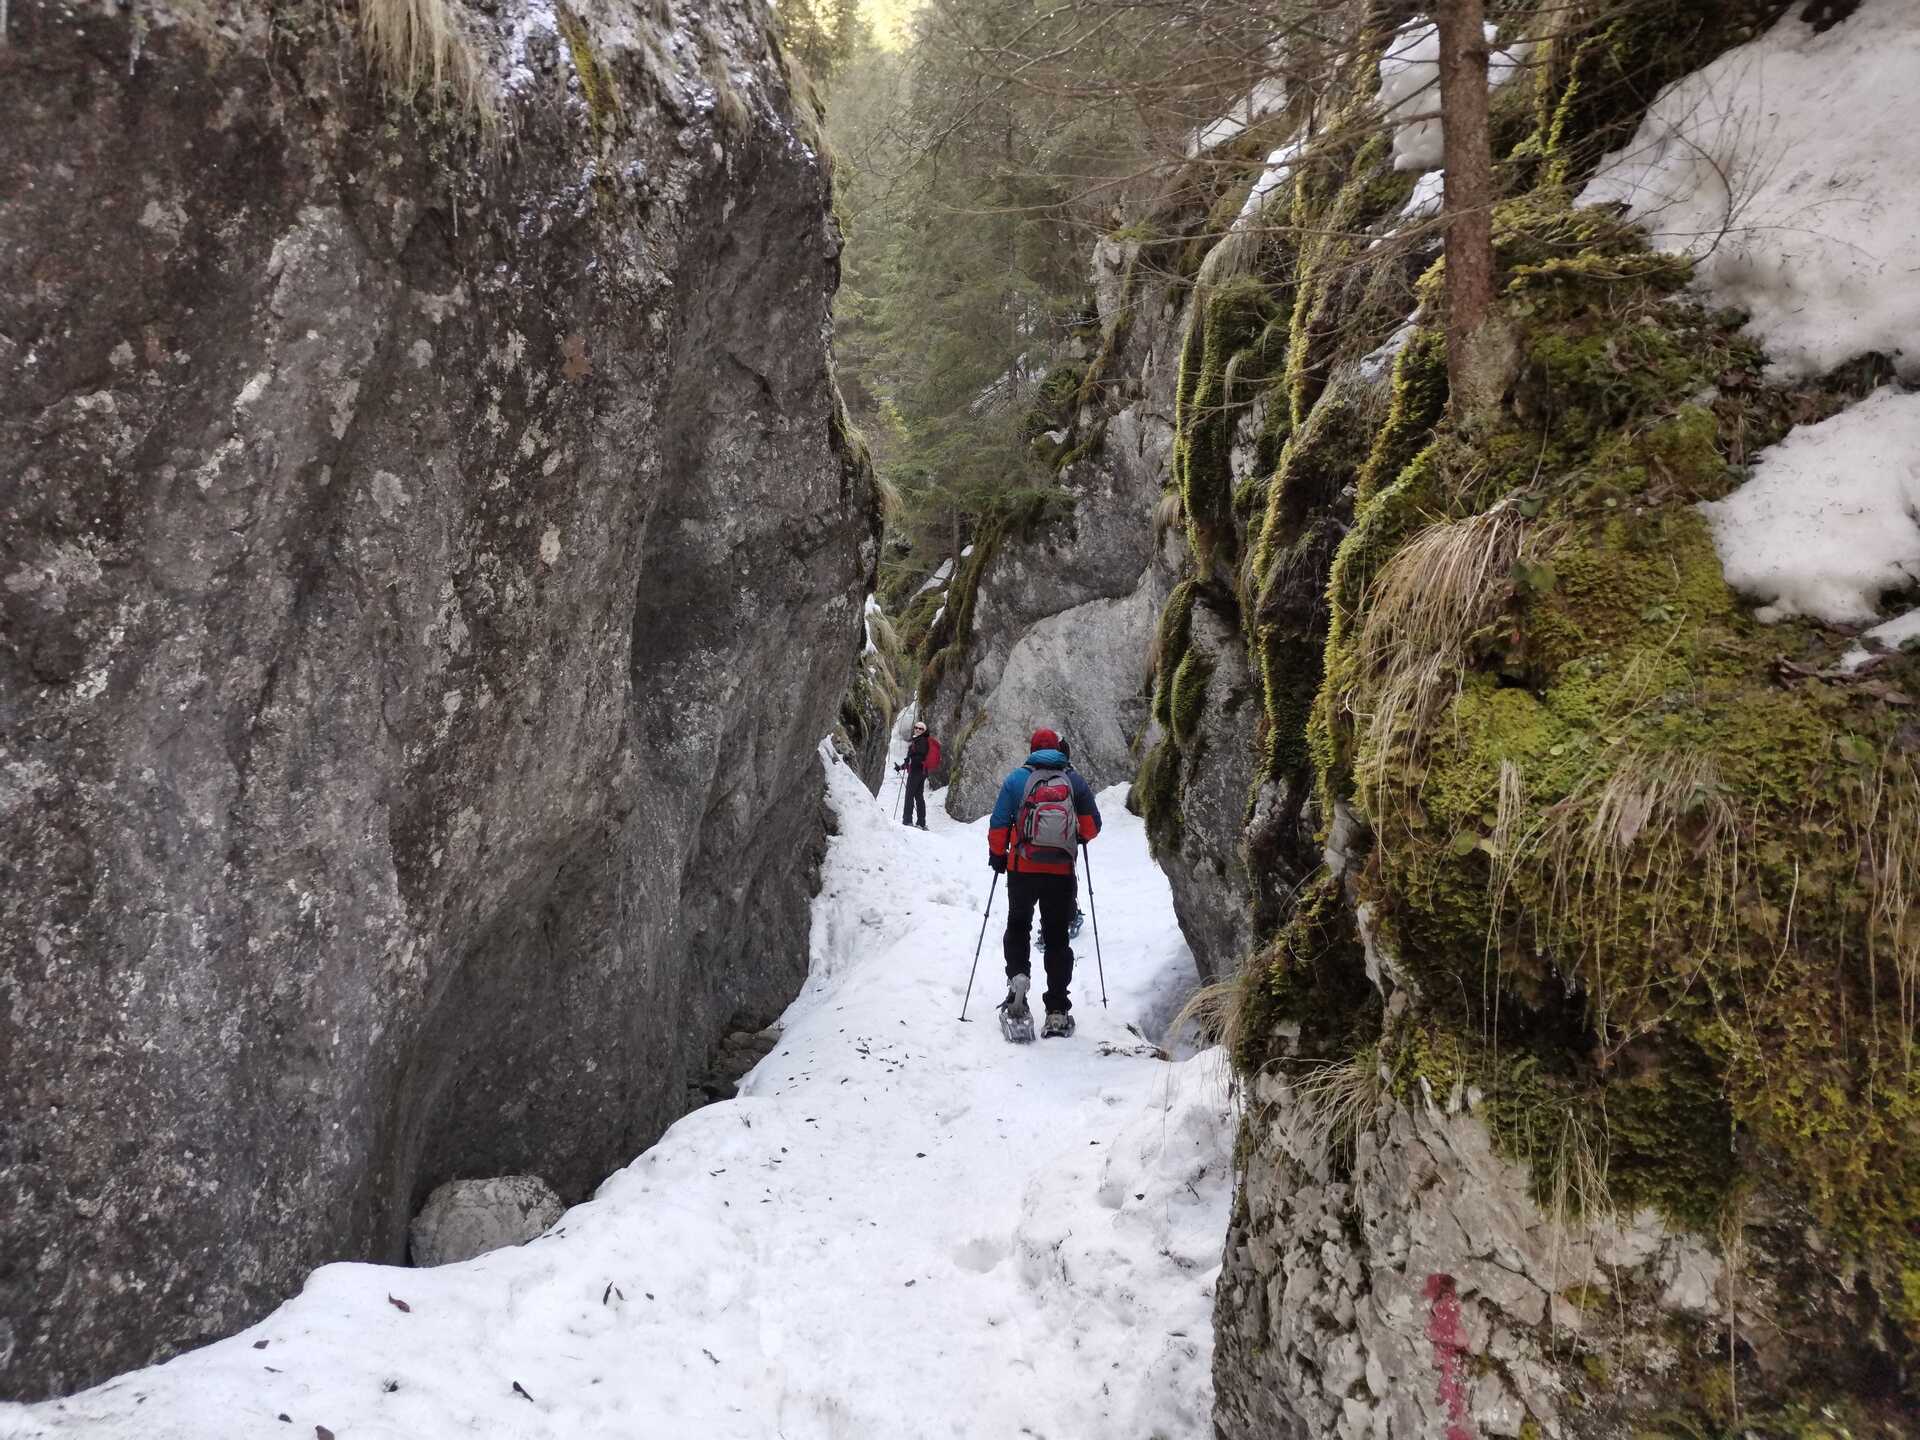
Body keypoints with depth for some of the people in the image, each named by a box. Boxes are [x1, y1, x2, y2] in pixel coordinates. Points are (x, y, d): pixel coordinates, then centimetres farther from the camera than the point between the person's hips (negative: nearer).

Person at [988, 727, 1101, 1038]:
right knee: (1057, 937, 9)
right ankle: (1057, 1012, 6)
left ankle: (1018, 975, -8)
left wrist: (997, 856, 13)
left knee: (1018, 926, 20)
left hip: (1023, 870, -1)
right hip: (1062, 872, 1)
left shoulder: (1016, 779, 0)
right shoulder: (1075, 780, 4)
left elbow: (998, 825, -2)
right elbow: (1092, 825, 6)